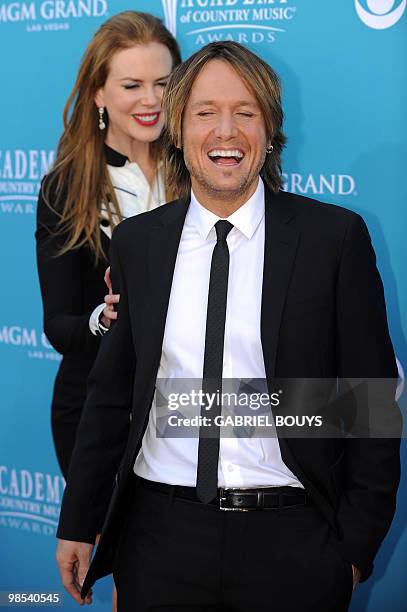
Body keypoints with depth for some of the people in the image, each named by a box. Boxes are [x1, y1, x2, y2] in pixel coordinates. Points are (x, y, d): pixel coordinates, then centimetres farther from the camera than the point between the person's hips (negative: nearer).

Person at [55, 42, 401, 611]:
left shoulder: (335, 236, -3)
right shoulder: (136, 243, 6)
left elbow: (373, 401, -2)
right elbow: (111, 393, 10)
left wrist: (357, 543, -4)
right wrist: (77, 524, 11)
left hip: (292, 543, -2)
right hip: (161, 541, 2)